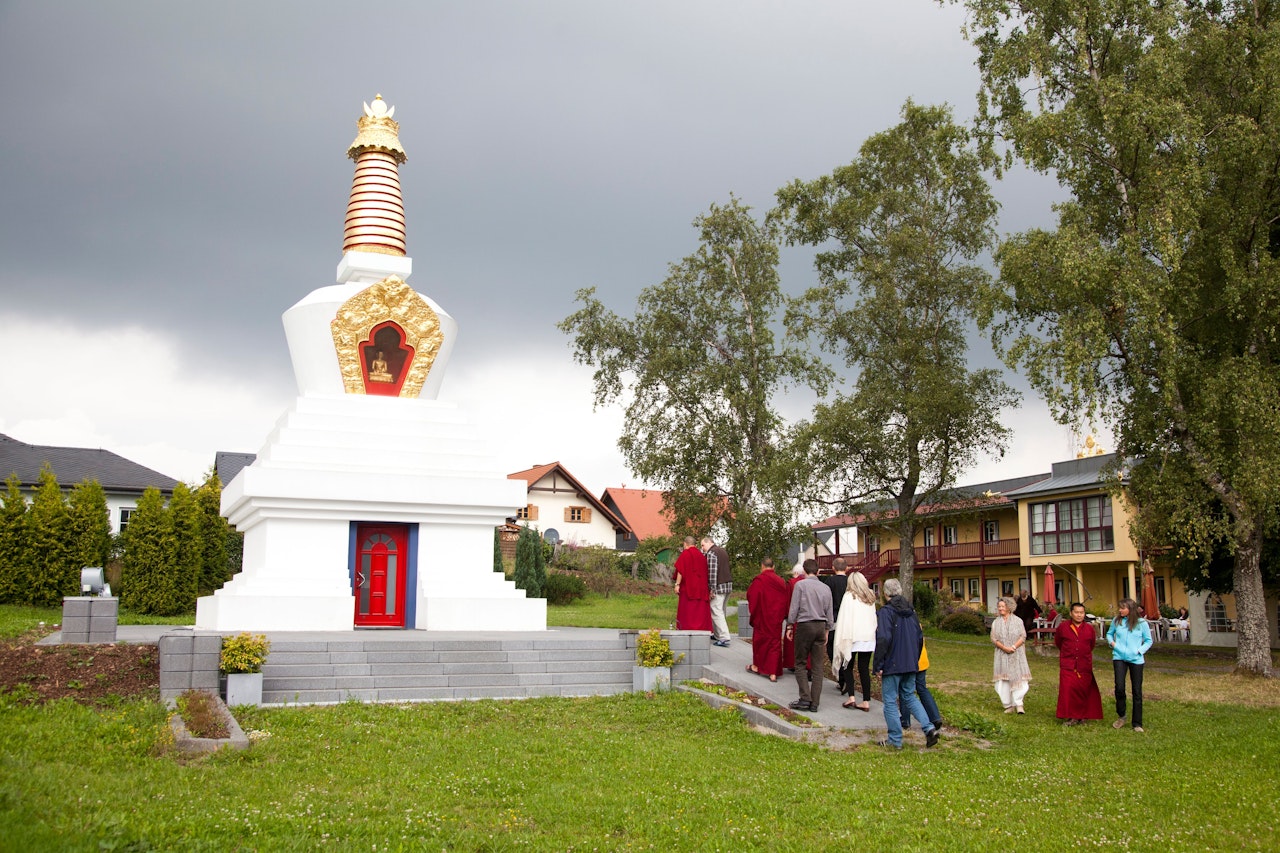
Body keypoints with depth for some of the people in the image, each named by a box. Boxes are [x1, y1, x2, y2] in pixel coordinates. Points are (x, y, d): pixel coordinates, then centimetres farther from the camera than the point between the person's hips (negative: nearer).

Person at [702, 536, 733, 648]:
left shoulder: (711, 553, -10)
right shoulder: (723, 551, 18)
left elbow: (712, 571, -17)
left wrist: (712, 589, -17)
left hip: (719, 586, -9)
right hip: (728, 584, 9)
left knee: (716, 612, -7)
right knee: (720, 611, 17)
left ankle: (724, 638, -13)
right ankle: (716, 634, 22)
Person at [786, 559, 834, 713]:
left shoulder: (800, 585, -5)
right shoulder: (825, 588, 8)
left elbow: (794, 608, -7)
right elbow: (829, 612, 11)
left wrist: (790, 625, 5)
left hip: (805, 625, -4)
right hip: (821, 626, 4)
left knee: (800, 663, 5)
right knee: (818, 666, 6)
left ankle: (805, 698, -5)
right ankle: (815, 702, 7)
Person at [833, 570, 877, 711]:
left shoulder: (849, 596, -4)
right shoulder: (871, 597, 12)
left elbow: (844, 619, -7)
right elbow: (874, 618, 14)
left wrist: (844, 638, -4)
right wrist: (872, 634, 17)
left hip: (853, 636, -4)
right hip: (869, 637, 4)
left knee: (847, 667, 7)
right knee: (864, 669, 6)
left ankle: (851, 697, -6)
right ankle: (866, 701, 3)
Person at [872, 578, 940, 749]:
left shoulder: (886, 612, -13)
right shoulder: (911, 611, 10)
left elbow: (883, 639, -21)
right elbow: (920, 637, 15)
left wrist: (878, 665, -15)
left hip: (892, 664, -7)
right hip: (910, 664, 7)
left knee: (890, 701, 3)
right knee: (909, 696, 17)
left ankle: (895, 740, 5)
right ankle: (929, 728, 1)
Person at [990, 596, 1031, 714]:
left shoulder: (1017, 621, 4)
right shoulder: (996, 623, 8)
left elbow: (1023, 636, -2)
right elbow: (994, 638, 1)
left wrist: (1014, 646, -16)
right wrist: (1004, 648, -14)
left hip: (1017, 654, -1)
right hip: (1002, 655, 1)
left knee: (1018, 677, -10)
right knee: (1004, 680, -1)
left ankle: (1018, 704, -7)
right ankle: (1009, 706, 5)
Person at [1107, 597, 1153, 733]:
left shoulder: (1141, 623, -2)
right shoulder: (1117, 621, 3)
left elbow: (1148, 640, 6)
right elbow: (1109, 633, 19)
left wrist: (1140, 650, -9)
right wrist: (1111, 642, -1)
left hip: (1136, 659, -1)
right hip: (1119, 657, 1)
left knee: (1137, 691, 5)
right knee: (1119, 687, -12)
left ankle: (1137, 723, 15)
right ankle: (1120, 716, 12)